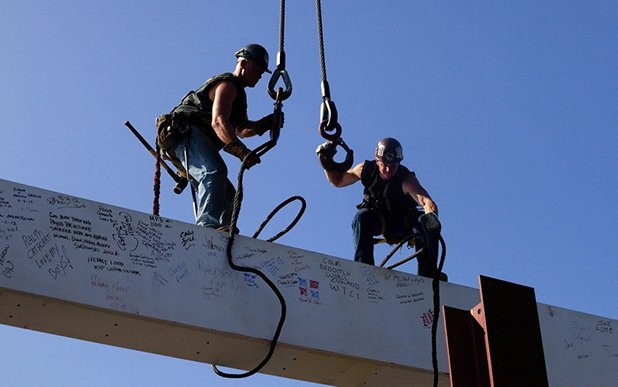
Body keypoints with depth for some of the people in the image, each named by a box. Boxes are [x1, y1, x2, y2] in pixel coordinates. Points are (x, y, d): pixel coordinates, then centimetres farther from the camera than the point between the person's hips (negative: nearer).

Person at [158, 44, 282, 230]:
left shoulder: (238, 93, 28)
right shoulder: (227, 85, -7)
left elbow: (241, 129, 22)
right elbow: (218, 122, -24)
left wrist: (265, 124, 3)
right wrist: (242, 151, -35)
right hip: (186, 132, -11)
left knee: (226, 194, 4)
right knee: (215, 172, -33)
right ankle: (208, 224, -46)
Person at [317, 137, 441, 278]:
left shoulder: (406, 179, -29)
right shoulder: (367, 169, -17)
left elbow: (427, 201, -46)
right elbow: (338, 181, 1)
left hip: (404, 224, -2)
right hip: (379, 220, 2)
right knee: (362, 217, -32)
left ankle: (428, 276, -25)